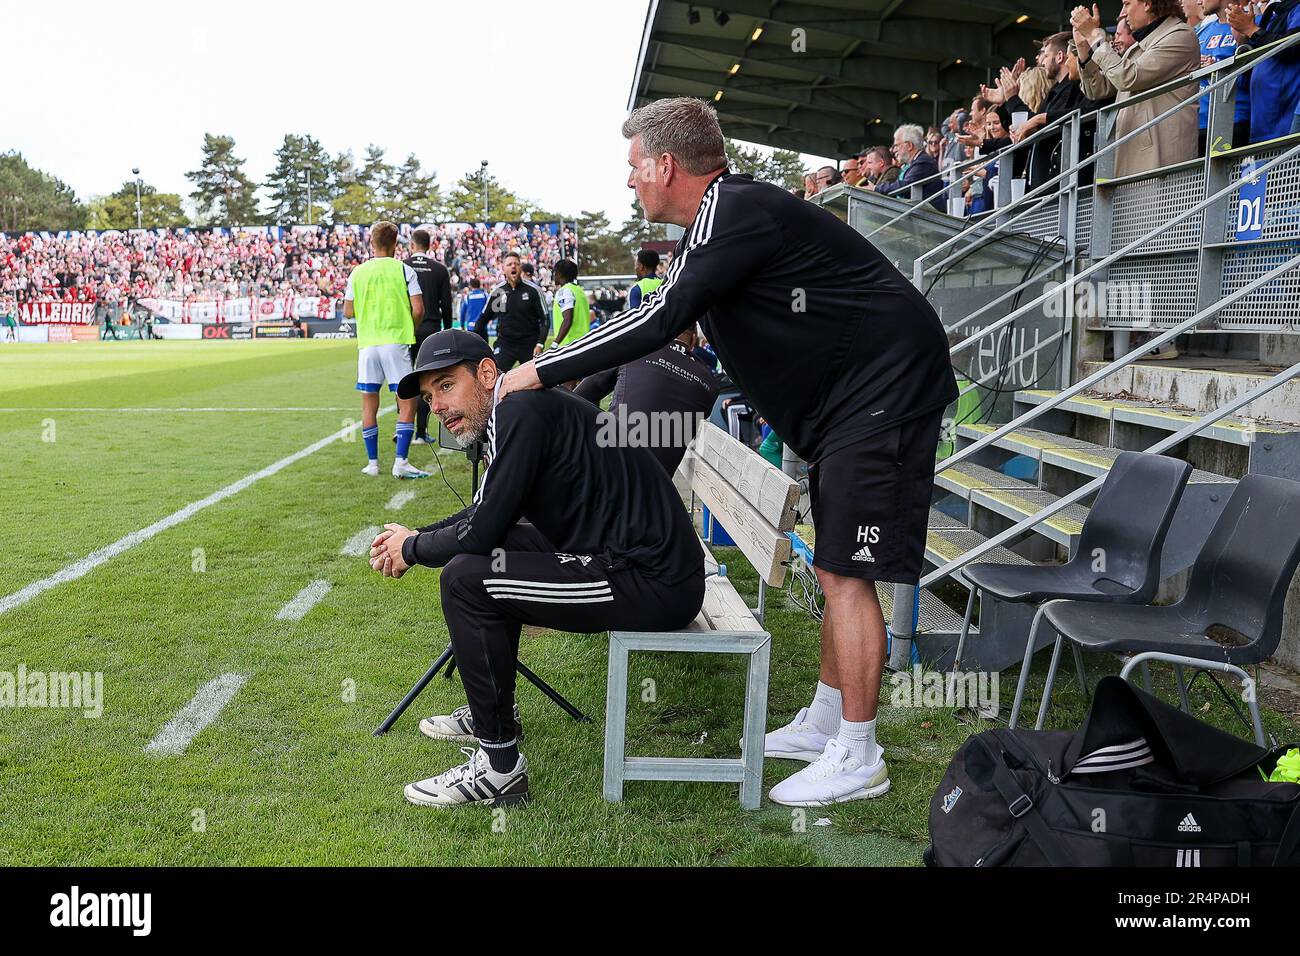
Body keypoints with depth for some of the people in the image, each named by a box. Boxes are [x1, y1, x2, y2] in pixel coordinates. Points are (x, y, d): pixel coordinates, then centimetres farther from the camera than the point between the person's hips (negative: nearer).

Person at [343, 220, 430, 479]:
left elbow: (348, 312, 9)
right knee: (407, 401, 1)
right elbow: (418, 309, -8)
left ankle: (372, 462, 13)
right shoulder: (403, 270, -3)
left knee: (369, 403, 10)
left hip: (367, 344, 3)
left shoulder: (358, 272, 5)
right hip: (396, 341, -3)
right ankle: (400, 462, -6)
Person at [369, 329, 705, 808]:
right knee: (492, 550, 22)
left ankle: (499, 765, -5)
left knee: (464, 578, -14)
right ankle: (493, 711, 32)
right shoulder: (520, 410, 15)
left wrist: (413, 549, 3)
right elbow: (486, 514, 28)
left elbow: (480, 530, -16)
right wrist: (416, 535, 17)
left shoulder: (520, 411, -15)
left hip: (653, 585, -10)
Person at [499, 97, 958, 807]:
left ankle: (858, 759, 2)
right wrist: (579, 379, 17)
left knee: (847, 575, -8)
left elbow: (660, 321, -24)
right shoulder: (716, 224, 15)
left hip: (884, 392, -10)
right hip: (846, 403, 10)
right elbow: (671, 324, 22)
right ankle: (823, 725, 25)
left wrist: (544, 372, -17)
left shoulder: (737, 211, -18)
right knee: (833, 570, 14)